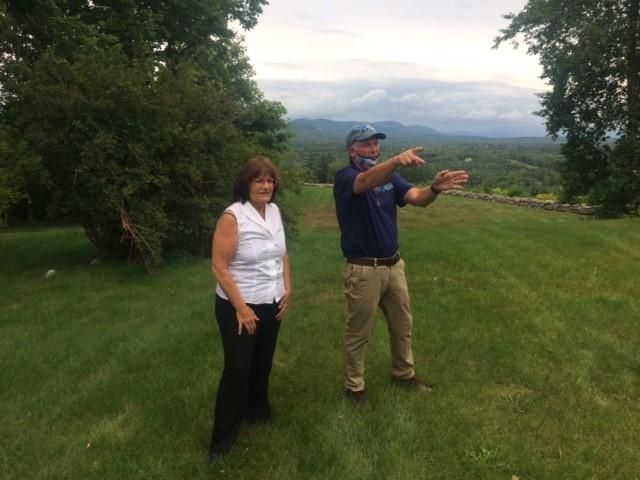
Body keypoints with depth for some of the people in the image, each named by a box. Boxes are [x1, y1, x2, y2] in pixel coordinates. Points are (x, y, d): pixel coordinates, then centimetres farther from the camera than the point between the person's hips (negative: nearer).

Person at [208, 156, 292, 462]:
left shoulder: (274, 211, 2)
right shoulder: (233, 216, -19)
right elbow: (219, 267, -19)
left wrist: (287, 290, 5)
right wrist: (241, 308, -18)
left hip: (271, 305, 6)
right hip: (238, 307, -6)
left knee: (263, 363, 19)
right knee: (237, 369, 1)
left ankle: (257, 411, 43)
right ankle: (222, 440, 18)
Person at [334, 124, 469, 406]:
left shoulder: (389, 177, 6)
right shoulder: (345, 177, -14)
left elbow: (418, 198, -9)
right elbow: (367, 181, -38)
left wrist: (435, 188, -32)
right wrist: (397, 161, -57)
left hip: (393, 265, 7)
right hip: (363, 270, -6)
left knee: (402, 325, 20)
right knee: (358, 333, 9)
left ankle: (403, 374, 42)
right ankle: (354, 387, 28)